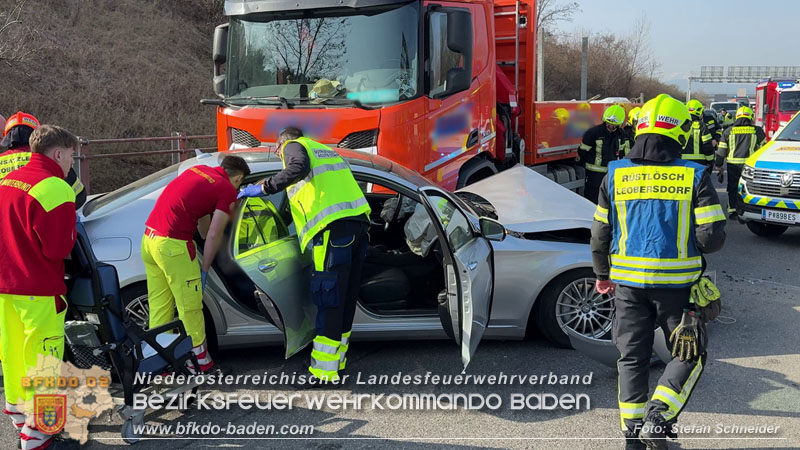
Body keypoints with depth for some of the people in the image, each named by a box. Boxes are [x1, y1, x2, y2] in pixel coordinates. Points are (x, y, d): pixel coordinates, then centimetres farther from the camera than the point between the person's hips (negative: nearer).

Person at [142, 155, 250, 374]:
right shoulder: (228, 191, -3)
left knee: (159, 304, 15)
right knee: (190, 307, 4)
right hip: (172, 244, -8)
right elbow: (214, 234, -4)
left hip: (149, 237, 8)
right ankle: (201, 365, 15)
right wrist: (205, 269, 5)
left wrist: (205, 239, 43)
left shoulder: (198, 170, 18)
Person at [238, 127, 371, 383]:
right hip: (358, 221, 8)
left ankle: (324, 373, -7)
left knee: (328, 301, -8)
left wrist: (264, 188, -10)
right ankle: (336, 361, 22)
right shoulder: (326, 150, 35)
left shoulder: (294, 145, 10)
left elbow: (299, 168, -13)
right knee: (346, 299, 13)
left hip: (333, 227, -8)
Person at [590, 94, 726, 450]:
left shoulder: (616, 174, 1)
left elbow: (600, 235, 4)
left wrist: (602, 275, 18)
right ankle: (658, 417, -1)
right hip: (676, 281, -2)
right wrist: (688, 244, 13)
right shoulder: (694, 177, -6)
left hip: (628, 280, 3)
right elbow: (712, 237, -9)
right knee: (689, 354, 15)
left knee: (631, 357, 14)